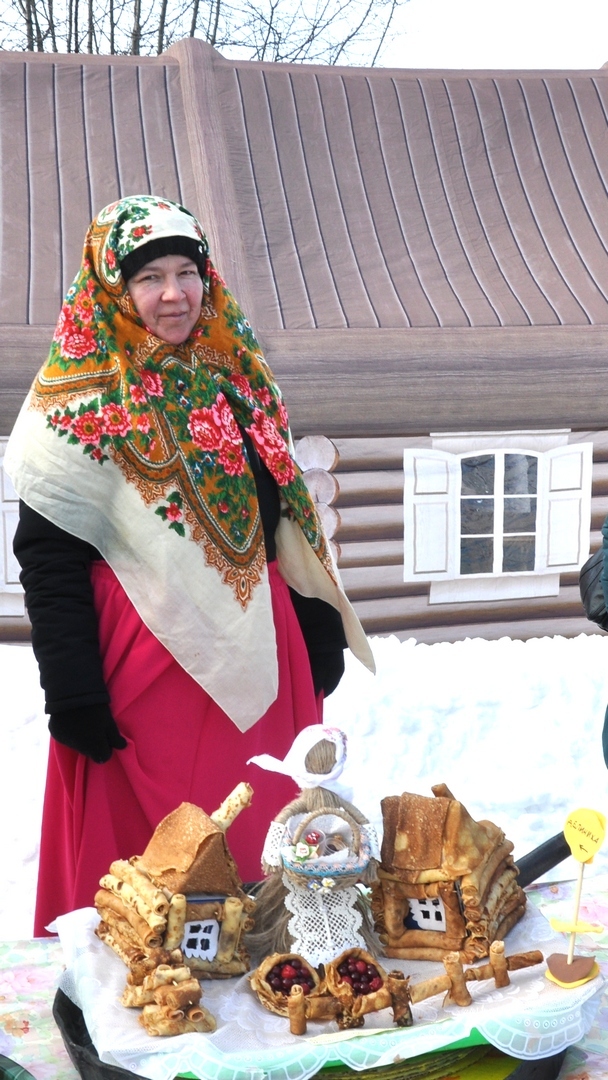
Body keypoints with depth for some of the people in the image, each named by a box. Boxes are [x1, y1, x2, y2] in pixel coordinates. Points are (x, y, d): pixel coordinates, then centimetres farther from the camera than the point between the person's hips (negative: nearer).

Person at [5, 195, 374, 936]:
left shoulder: (236, 376, 8)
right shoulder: (80, 399, -8)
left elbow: (286, 516, 13)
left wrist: (320, 629, 11)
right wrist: (72, 693, -14)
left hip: (258, 654, 6)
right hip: (147, 670, -5)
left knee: (267, 847, 14)